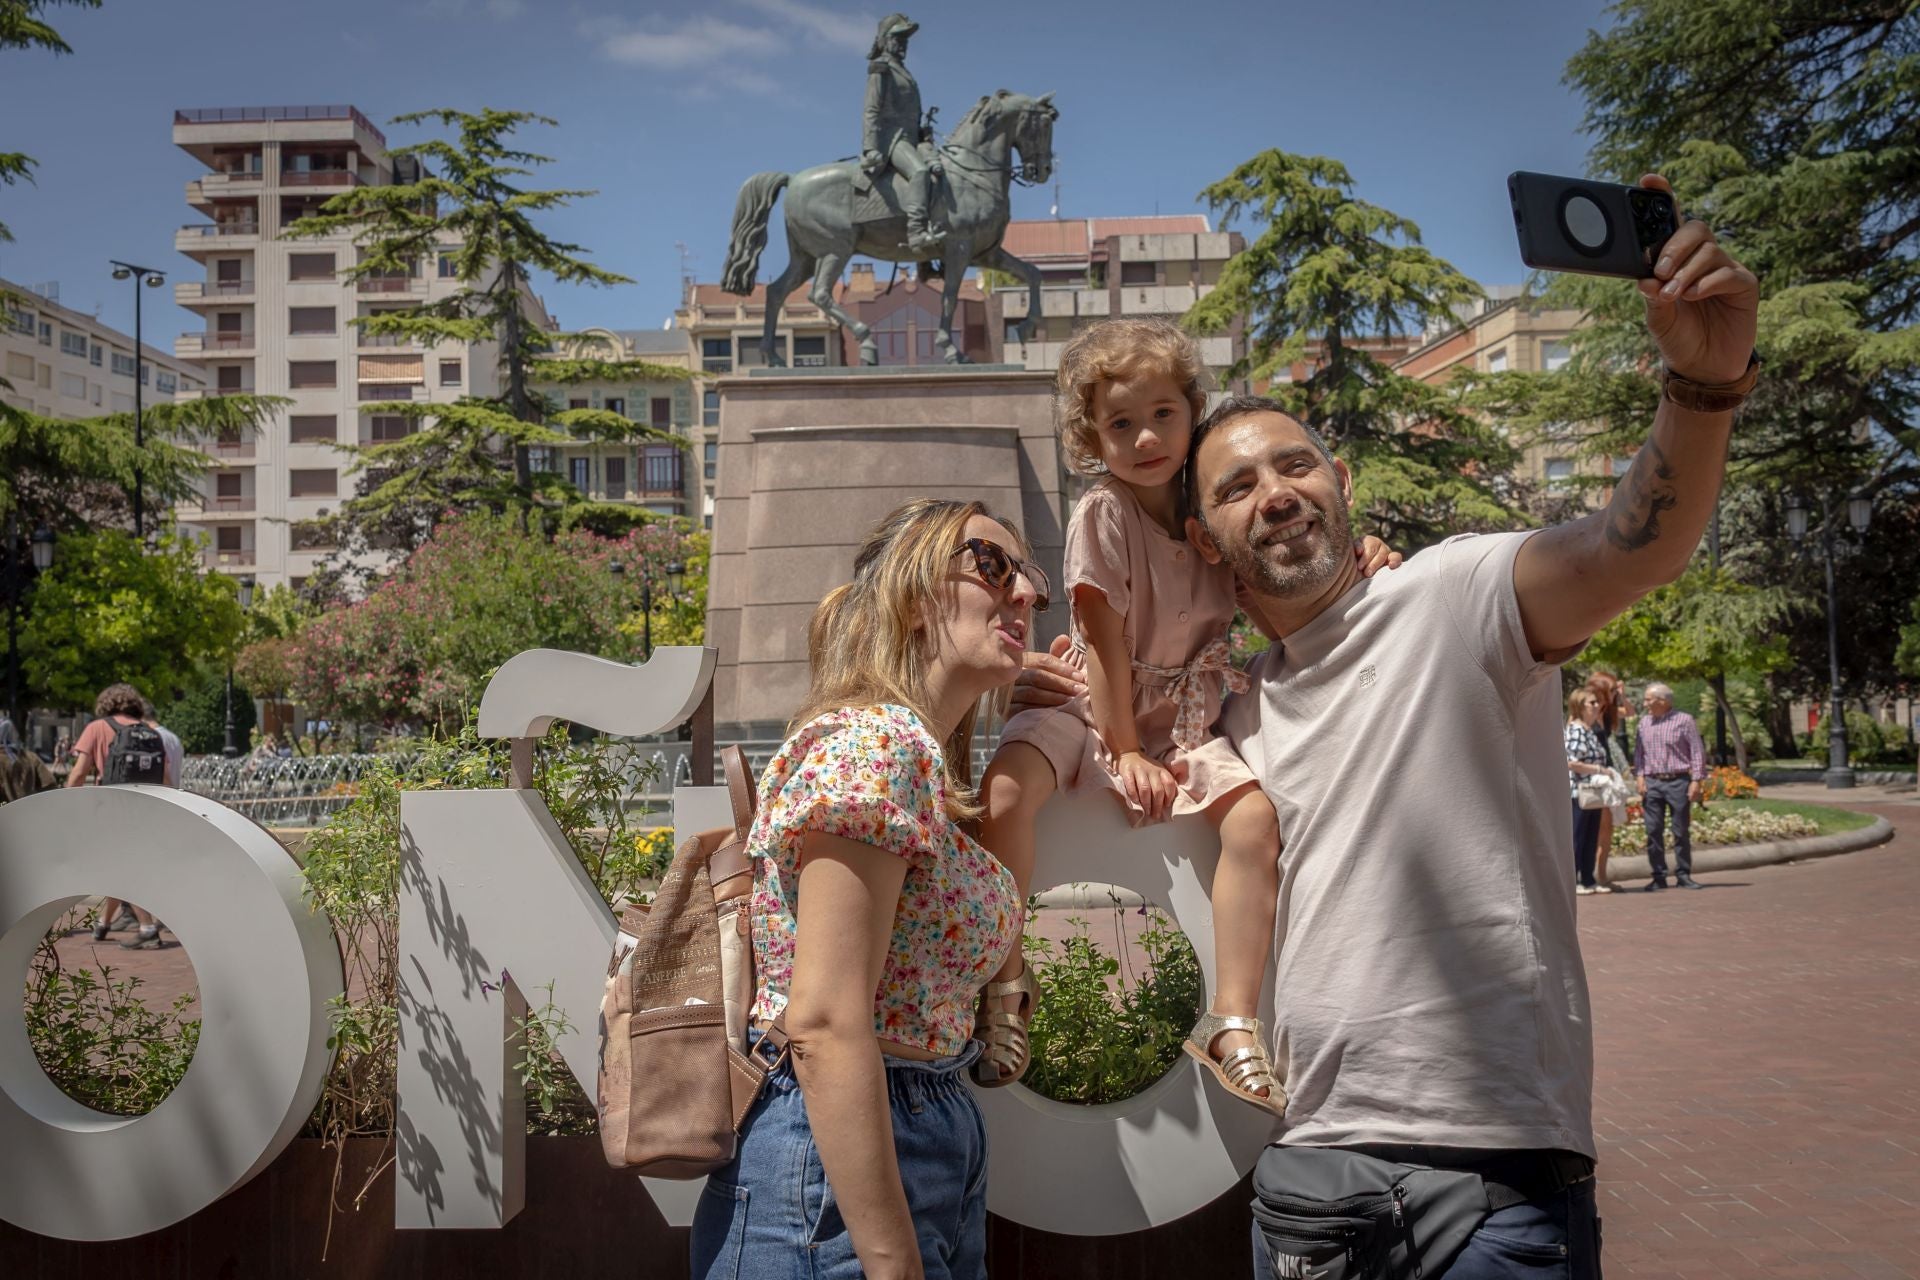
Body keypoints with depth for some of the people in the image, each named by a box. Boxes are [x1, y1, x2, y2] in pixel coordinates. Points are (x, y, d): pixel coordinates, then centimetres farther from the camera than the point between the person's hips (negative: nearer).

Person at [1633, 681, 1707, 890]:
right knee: (1653, 831, 1)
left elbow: (1698, 751, -3)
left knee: (1682, 832, 1)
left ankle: (1683, 875, 9)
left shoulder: (1684, 720, -1)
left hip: (1678, 781, -3)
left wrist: (1696, 780, -9)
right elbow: (1639, 751, 14)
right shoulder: (1644, 722, 12)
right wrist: (1640, 776, 2)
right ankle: (1659, 876, 7)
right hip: (1652, 782, 4)